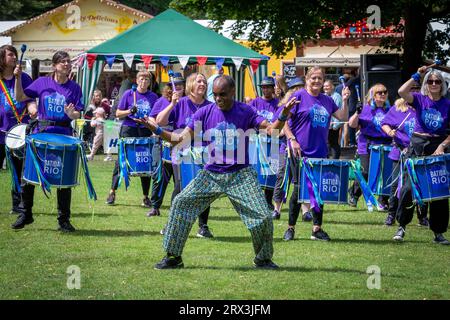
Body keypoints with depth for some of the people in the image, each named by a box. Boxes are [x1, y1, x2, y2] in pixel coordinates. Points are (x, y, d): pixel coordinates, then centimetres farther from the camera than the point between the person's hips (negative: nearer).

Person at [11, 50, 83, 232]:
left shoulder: (74, 88, 2)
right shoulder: (42, 82, 3)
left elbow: (77, 115, -1)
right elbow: (20, 97, 2)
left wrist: (71, 113, -24)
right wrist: (18, 78, -11)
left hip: (64, 135, -1)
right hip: (41, 133, 1)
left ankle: (64, 220, 11)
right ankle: (25, 214, 17)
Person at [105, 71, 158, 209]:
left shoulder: (153, 97, 8)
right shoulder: (129, 94, 3)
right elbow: (118, 114, 4)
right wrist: (130, 111, -14)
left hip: (146, 133, 2)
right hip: (129, 130, -2)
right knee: (121, 161, -4)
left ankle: (145, 197, 9)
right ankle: (112, 193, 3)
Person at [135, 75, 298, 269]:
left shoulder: (245, 112, -5)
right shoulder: (205, 113, -1)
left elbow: (271, 129, -14)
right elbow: (182, 138, -4)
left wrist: (283, 116, -34)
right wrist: (157, 130, -18)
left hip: (240, 175, -2)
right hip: (211, 174, 2)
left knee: (263, 216, -10)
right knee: (181, 203, -10)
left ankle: (263, 259, 15)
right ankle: (173, 257, 0)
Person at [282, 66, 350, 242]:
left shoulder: (327, 100, 12)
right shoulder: (299, 96, -3)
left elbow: (343, 117, 14)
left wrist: (345, 101, -1)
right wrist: (292, 139, -14)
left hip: (320, 153, 5)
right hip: (301, 152, -5)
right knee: (299, 188, -2)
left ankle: (317, 229, 13)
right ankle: (291, 228, 10)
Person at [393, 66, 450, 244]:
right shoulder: (420, 99, 1)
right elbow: (402, 92, -19)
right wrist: (417, 76, -17)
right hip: (418, 145, -1)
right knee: (409, 186, -8)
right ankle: (402, 226, 4)